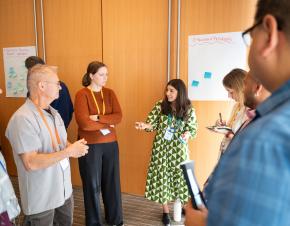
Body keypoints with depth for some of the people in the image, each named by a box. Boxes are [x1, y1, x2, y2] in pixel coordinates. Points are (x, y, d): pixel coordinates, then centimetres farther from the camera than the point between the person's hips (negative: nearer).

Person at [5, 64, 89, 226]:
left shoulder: (53, 112, 7)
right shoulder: (23, 118, -22)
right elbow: (31, 163, -27)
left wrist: (74, 148, -9)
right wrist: (69, 151, -24)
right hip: (41, 198, -8)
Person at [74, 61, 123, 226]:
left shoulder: (110, 93, 5)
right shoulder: (82, 94, -10)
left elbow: (119, 117, -7)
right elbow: (84, 123, -20)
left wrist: (97, 117, -18)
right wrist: (107, 124, -12)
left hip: (110, 144, 4)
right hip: (90, 145, -4)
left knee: (112, 181, 14)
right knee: (92, 184, 11)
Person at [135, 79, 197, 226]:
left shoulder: (188, 110, -4)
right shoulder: (160, 106, -4)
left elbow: (193, 129, -1)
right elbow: (153, 124, -3)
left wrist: (187, 134, -22)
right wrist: (145, 125, -24)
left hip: (178, 149, 0)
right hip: (161, 147, 1)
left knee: (179, 176, 8)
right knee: (161, 176, 6)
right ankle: (165, 210, 25)